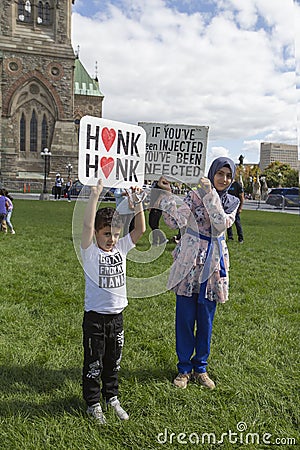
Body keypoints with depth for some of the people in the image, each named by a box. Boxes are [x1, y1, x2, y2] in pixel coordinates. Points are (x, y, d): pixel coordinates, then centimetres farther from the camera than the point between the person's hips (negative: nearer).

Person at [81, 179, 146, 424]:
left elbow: (141, 229, -5)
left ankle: (112, 397, 40)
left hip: (117, 315, 4)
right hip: (95, 316, -4)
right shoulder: (90, 252, -12)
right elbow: (87, 225, -28)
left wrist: (137, 200, -12)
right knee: (94, 363, 10)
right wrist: (95, 196, -34)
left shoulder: (121, 248, 0)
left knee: (114, 361, 20)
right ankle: (93, 403, 30)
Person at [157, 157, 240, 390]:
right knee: (185, 318, 6)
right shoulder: (195, 195, -4)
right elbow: (177, 221, -17)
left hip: (213, 265, 3)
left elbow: (221, 225, -15)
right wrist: (168, 194, -26)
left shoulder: (232, 202, 5)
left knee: (206, 320, 12)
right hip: (190, 263, -2)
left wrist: (210, 195, -21)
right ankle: (184, 368, 24)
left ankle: (200, 368, 30)